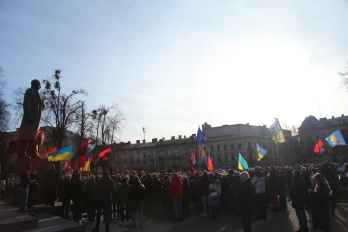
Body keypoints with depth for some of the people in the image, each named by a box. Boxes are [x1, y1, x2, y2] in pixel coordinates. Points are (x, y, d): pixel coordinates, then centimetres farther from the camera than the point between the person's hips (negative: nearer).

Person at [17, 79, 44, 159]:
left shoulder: (36, 93, 27)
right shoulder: (30, 91, 1)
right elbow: (26, 103, -13)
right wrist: (29, 116, -22)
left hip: (35, 119, 9)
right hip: (30, 118, -9)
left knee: (32, 137, 5)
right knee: (26, 136, -14)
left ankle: (34, 155, 5)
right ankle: (21, 155, -15)